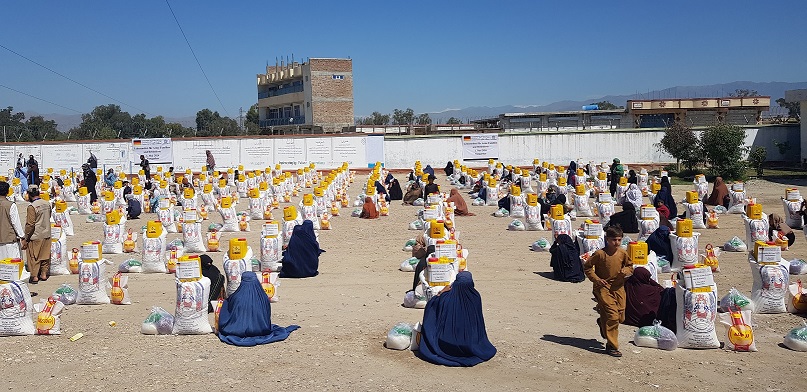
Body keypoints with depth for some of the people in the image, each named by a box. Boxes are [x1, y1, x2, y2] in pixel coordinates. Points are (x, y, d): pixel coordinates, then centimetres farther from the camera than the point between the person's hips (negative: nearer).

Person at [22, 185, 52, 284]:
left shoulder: (32, 207, -19)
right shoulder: (47, 204, 1)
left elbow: (30, 225, -18)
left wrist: (25, 239, -11)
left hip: (35, 236, -6)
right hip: (46, 234, 6)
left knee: (34, 257, 4)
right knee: (45, 255, 14)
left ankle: (34, 277, 9)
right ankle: (44, 274, 22)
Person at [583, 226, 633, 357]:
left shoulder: (623, 253, -1)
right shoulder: (600, 254, -14)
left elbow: (630, 266, 15)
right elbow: (587, 267, -4)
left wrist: (626, 271, -8)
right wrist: (596, 279, -13)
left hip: (618, 287, 5)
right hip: (604, 287, -5)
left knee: (621, 317, 10)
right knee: (612, 315, -14)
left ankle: (602, 322, 44)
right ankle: (611, 346, -4)